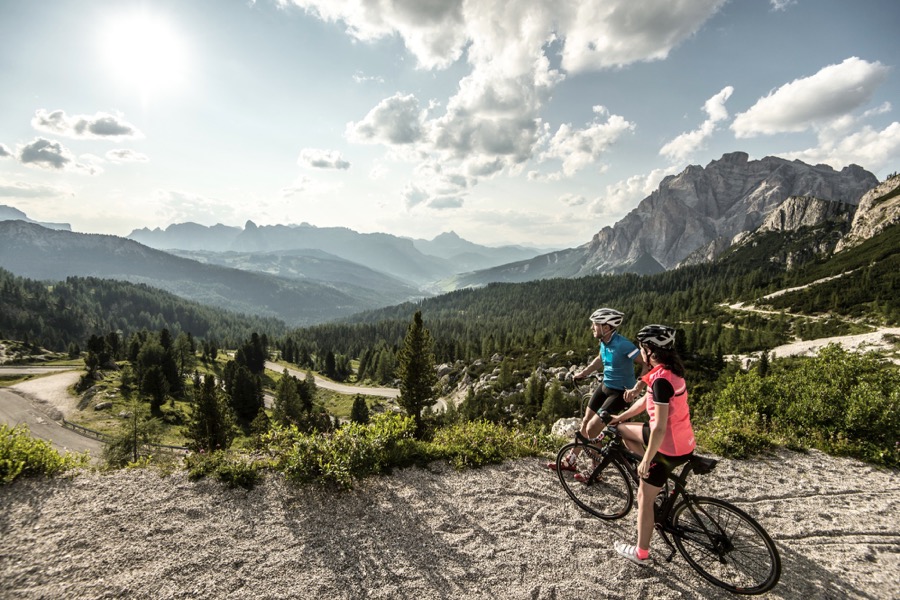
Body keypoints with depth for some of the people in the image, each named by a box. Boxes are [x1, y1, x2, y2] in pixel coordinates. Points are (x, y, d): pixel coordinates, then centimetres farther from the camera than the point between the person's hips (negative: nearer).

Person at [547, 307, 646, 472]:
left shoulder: (622, 344, -27)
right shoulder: (604, 341, -3)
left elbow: (647, 365, -28)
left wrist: (635, 389, -36)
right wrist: (582, 373, 11)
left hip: (620, 393, -8)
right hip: (605, 386, 8)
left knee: (592, 429, -11)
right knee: (585, 423, 15)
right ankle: (569, 461, 32)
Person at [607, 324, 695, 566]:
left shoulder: (661, 379, -28)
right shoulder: (671, 370, 2)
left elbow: (660, 428, -28)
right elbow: (646, 400, 15)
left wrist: (646, 460, -18)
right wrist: (619, 418, 21)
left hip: (669, 448, -9)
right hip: (683, 440, 9)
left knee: (644, 498, 7)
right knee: (624, 430, 22)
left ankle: (641, 553, 25)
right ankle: (658, 480, 25)